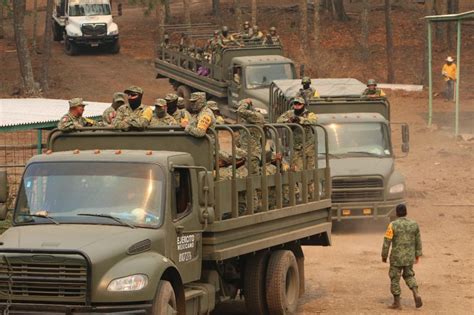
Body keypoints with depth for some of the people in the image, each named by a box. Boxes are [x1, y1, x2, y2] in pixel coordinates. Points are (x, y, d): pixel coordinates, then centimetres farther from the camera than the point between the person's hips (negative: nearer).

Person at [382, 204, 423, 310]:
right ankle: (416, 294, 1)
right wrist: (418, 255, 16)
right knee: (409, 275, 22)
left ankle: (397, 303, 14)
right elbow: (418, 241, 6)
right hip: (409, 256, 4)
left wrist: (384, 255, 0)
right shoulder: (414, 224, -2)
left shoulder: (393, 225, -15)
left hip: (397, 257, -4)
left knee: (395, 278, 10)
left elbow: (386, 242, -12)